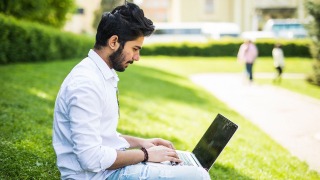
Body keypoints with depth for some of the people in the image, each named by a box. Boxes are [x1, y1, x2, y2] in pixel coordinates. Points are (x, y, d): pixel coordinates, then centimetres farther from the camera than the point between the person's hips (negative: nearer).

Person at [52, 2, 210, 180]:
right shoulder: (86, 83, -22)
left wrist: (140, 142, 9)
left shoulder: (103, 74, 10)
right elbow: (91, 158, -27)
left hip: (109, 164, 10)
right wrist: (145, 154, -16)